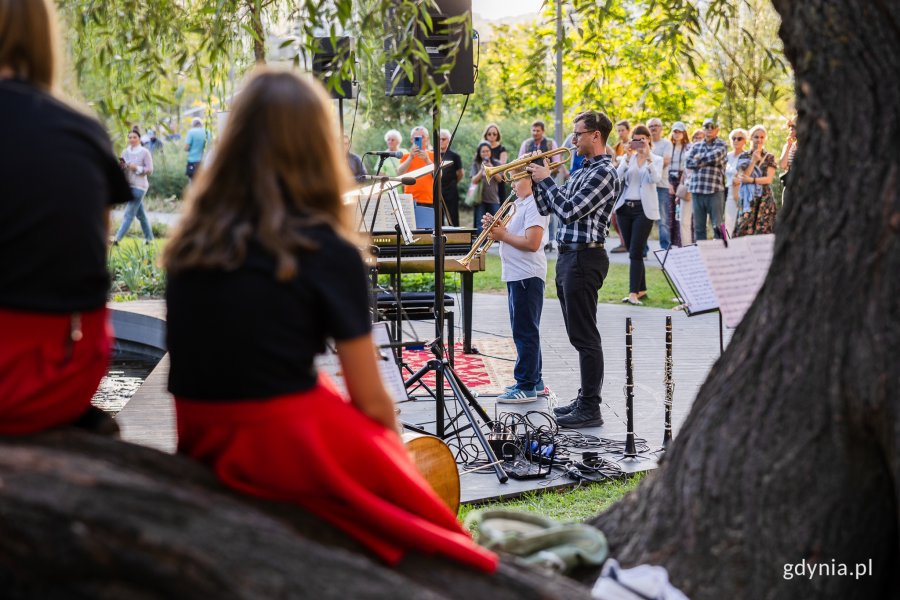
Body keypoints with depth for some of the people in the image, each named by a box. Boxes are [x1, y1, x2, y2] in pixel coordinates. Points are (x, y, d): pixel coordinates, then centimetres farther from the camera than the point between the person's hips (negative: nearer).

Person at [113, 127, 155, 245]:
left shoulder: (145, 152, -6)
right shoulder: (125, 152, 8)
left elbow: (150, 170, -8)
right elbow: (121, 167, 13)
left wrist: (136, 168, -19)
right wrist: (121, 166, -9)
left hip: (139, 186, -6)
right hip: (128, 185, 6)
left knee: (129, 214, -9)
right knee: (140, 213, 15)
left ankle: (118, 238, -13)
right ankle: (149, 237, 25)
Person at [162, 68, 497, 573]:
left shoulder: (193, 236, 2)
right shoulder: (329, 251, -12)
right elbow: (371, 402, -7)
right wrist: (396, 456, 14)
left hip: (202, 441, 6)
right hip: (288, 447, -6)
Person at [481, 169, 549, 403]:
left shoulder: (534, 206, -14)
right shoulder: (520, 204, 18)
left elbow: (532, 243, -23)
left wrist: (502, 234, -13)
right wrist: (495, 227, 3)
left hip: (527, 275, -11)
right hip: (516, 275, 11)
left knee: (525, 331, -7)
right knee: (524, 331, 16)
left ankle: (527, 387, -4)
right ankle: (534, 381, 24)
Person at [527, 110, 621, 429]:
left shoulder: (604, 173, -13)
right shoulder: (582, 172, 17)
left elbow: (569, 210, -21)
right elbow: (546, 208, 21)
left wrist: (546, 179, -9)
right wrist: (536, 178, 9)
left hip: (584, 258, -10)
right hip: (568, 256, 10)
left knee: (585, 336, -7)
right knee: (579, 335, 15)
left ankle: (591, 408, -4)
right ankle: (585, 399, 22)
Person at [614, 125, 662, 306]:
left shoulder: (656, 160, 3)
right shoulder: (628, 158, 10)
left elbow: (656, 178, -16)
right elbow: (618, 176, -6)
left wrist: (647, 156, -24)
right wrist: (627, 158, -16)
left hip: (644, 209, -4)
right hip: (625, 207, 4)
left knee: (636, 252, -12)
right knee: (633, 251, 9)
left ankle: (634, 293, -15)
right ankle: (641, 289, 20)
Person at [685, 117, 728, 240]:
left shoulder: (722, 145, 5)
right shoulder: (696, 146, 16)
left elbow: (715, 156, -15)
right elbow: (688, 163, 2)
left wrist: (699, 158, 0)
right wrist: (706, 161, -7)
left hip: (715, 190, -4)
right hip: (697, 190, 4)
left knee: (718, 226, -4)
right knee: (698, 227, 7)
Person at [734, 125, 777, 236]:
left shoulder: (769, 157, 9)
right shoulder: (744, 157, 10)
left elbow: (769, 179, -2)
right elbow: (743, 177, -2)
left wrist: (751, 179, -10)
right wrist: (753, 161, -8)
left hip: (765, 198, -1)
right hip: (748, 199, 1)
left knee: (763, 231, -9)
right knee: (744, 231, -10)